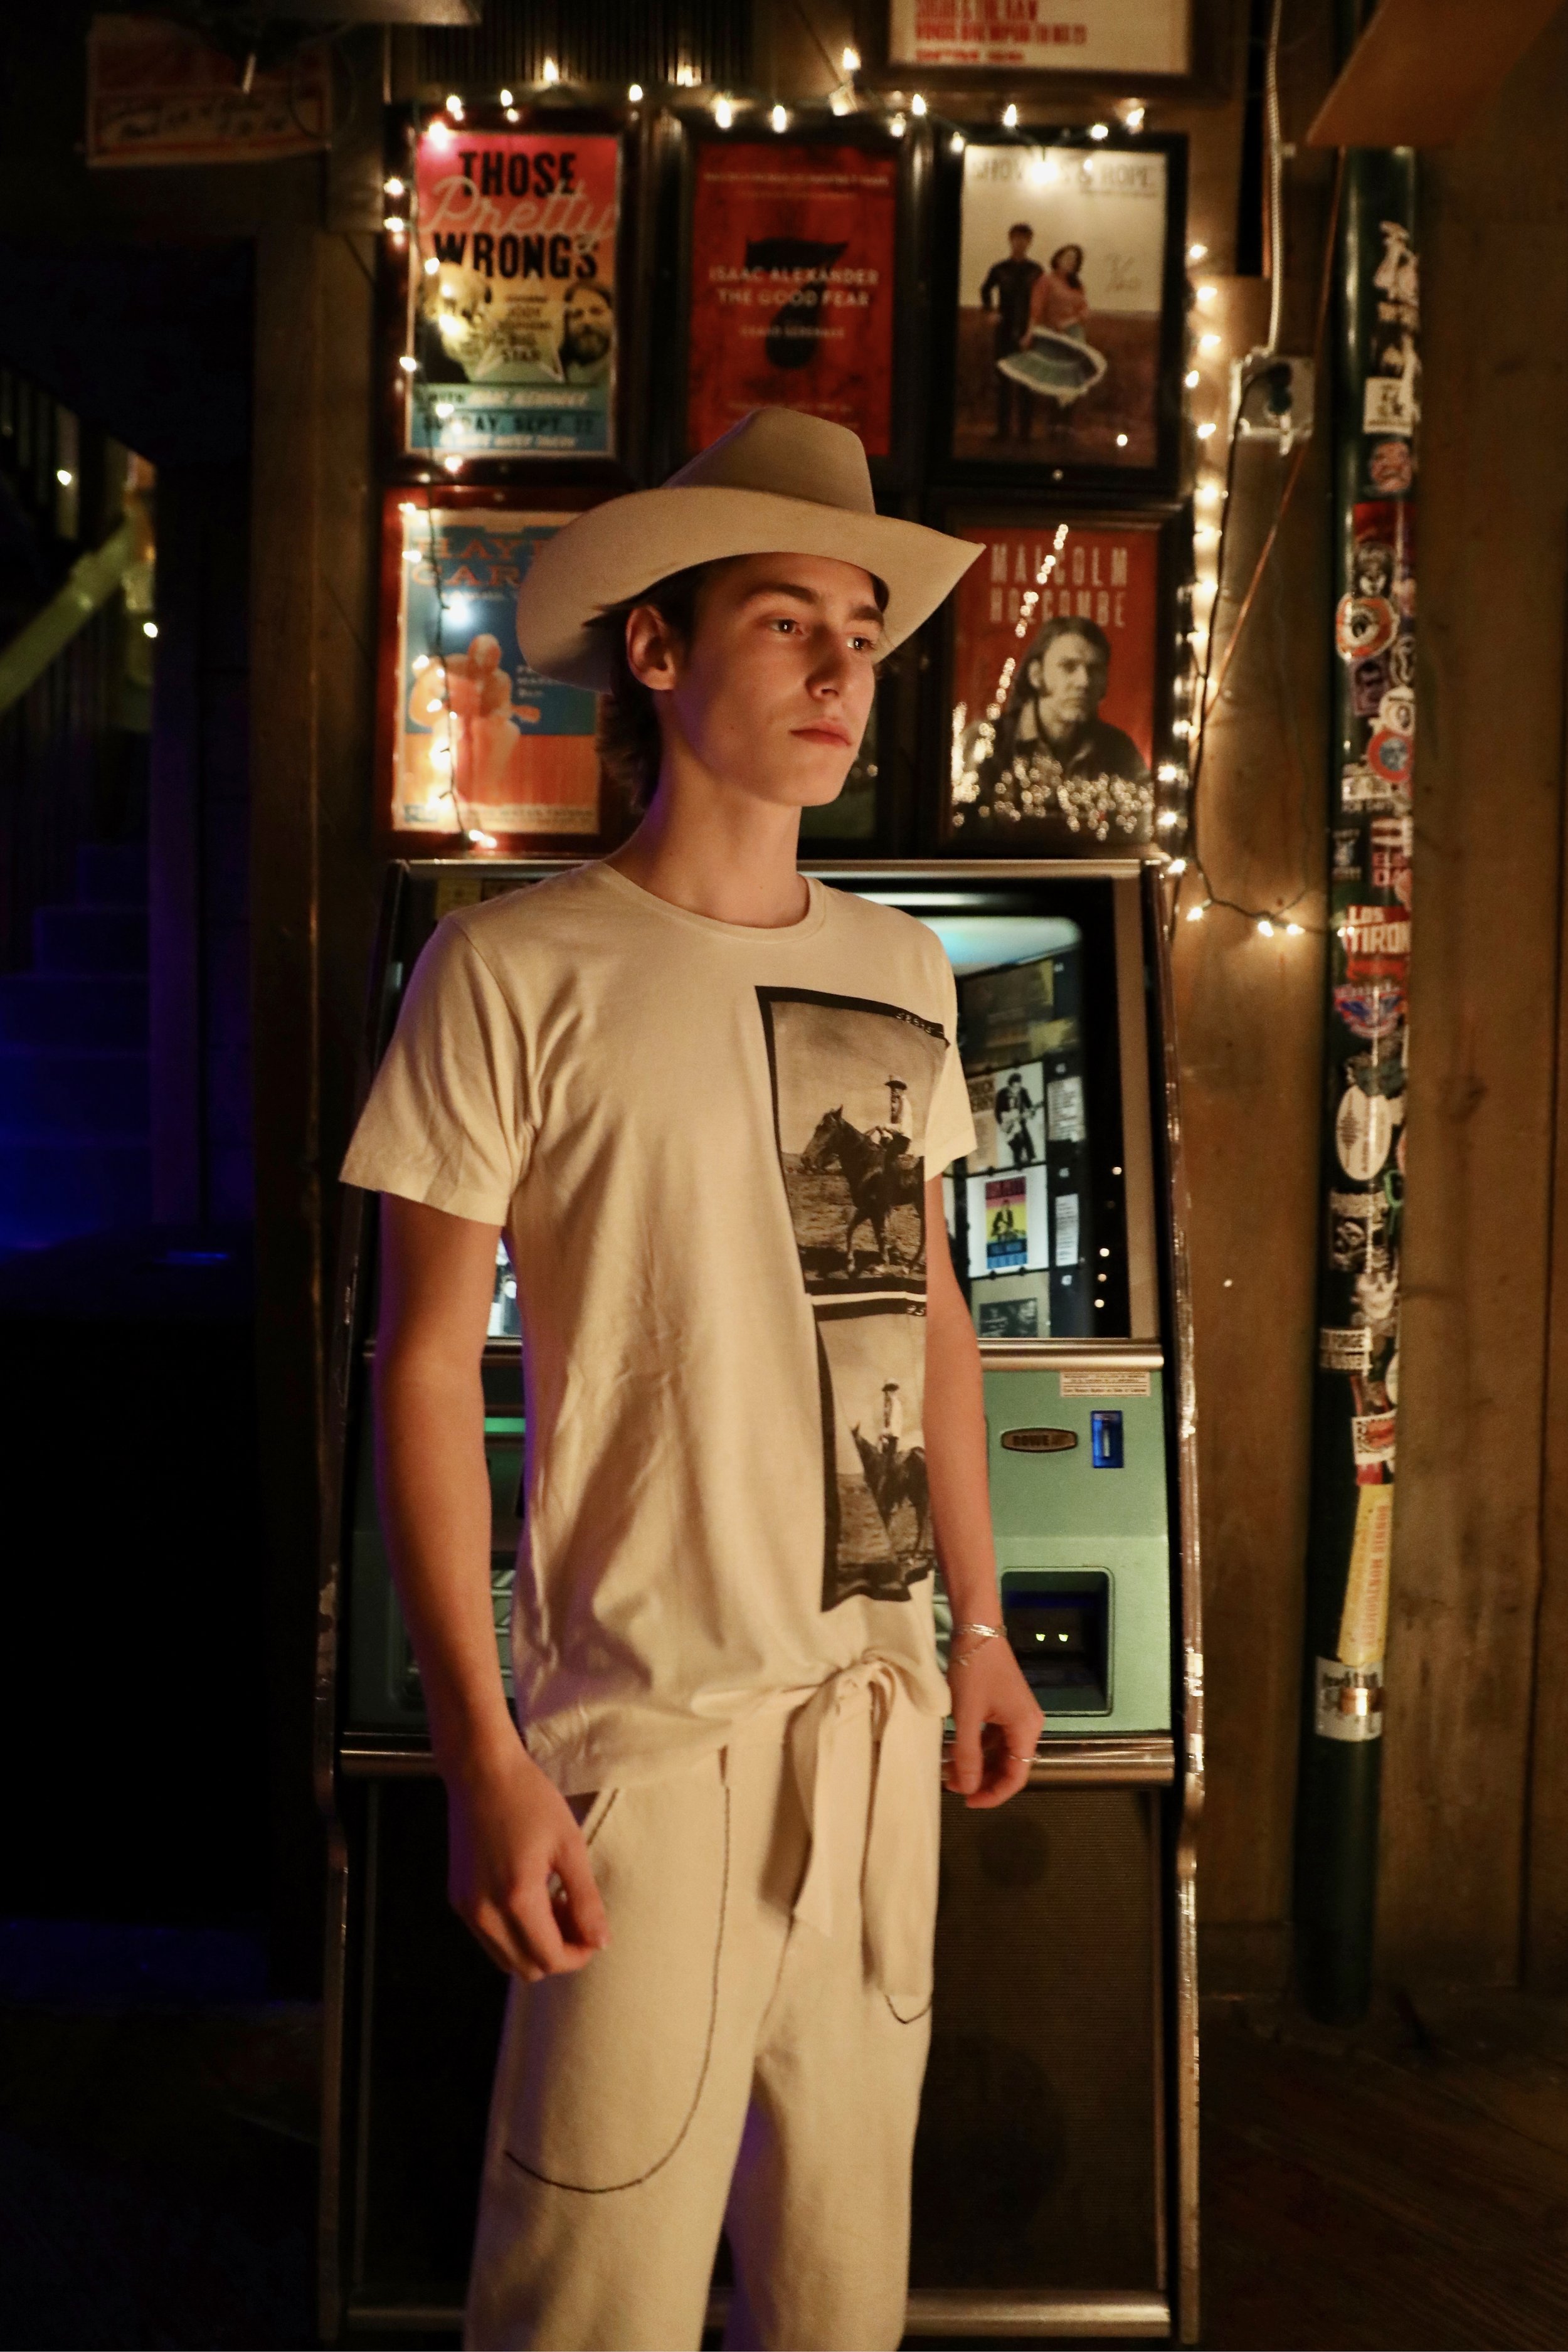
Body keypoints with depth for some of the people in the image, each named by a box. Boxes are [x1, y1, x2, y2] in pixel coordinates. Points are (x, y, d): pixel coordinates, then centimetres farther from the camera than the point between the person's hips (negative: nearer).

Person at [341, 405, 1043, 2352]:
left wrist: (977, 1625, 13)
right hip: (648, 1723, -5)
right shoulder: (517, 968, -11)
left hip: (875, 1700, 5)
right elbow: (425, 1370, -11)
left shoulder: (900, 972, 7)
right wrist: (480, 1758, -14)